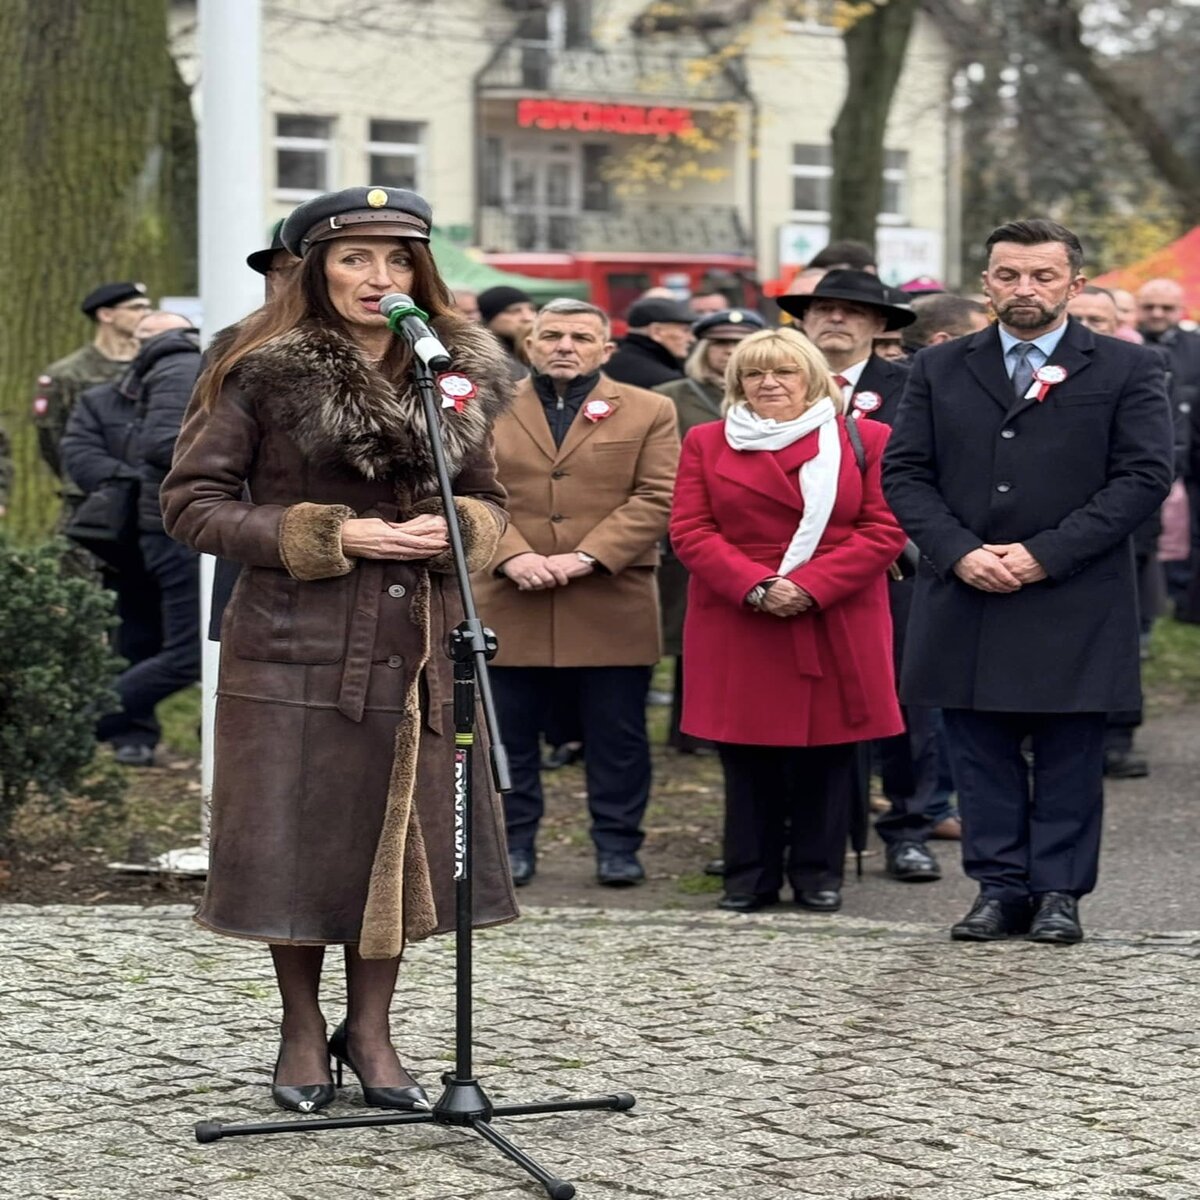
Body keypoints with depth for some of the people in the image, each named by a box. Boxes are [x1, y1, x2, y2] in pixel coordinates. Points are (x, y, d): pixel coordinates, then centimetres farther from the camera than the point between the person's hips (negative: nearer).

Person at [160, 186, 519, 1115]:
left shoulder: (461, 374, 7)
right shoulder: (265, 372, -6)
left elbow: (490, 500, 17)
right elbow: (191, 504, -6)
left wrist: (453, 531, -7)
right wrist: (330, 535, -14)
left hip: (415, 647, 4)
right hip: (299, 647, -4)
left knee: (399, 839, 8)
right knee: (299, 841, 3)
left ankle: (370, 1030, 24)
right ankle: (303, 1031, 22)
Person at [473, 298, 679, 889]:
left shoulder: (648, 412, 6)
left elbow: (656, 498, -3)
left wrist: (587, 557, -14)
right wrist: (513, 556, -15)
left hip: (613, 608, -1)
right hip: (510, 605, 1)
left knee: (617, 736, 5)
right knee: (508, 732, 6)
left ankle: (618, 844, 16)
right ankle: (513, 842, 17)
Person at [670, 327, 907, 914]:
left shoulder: (865, 440, 5)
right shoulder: (706, 443, 9)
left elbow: (884, 530, -2)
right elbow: (690, 531, 1)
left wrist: (811, 587, -13)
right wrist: (755, 587, -13)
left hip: (836, 628, -1)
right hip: (738, 626, 1)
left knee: (828, 752, 2)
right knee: (748, 756, 2)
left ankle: (819, 874, 13)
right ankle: (750, 877, 11)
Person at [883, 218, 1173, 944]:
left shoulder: (1126, 370, 2)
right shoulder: (940, 370, 10)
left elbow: (1145, 476, -6)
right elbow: (905, 472, 6)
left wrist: (1044, 555, -13)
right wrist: (960, 552, -10)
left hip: (1074, 607, -3)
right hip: (966, 600, 3)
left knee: (1070, 761, 3)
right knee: (982, 757, 6)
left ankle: (1060, 893, 11)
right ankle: (999, 889, 14)